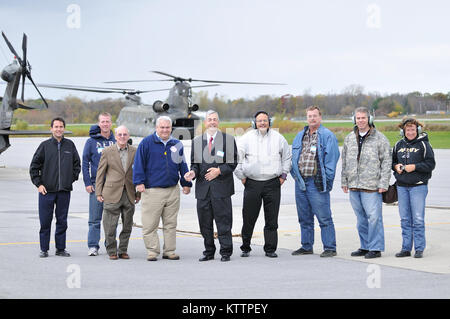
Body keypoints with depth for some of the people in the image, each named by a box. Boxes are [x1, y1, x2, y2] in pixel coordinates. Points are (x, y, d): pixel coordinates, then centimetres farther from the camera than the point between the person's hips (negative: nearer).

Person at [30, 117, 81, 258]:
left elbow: (77, 164, 16)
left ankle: (61, 248, 14)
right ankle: (44, 249, 9)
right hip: (47, 190, -2)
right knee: (45, 221, 1)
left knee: (62, 221, 6)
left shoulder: (70, 145, 6)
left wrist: (73, 178, 4)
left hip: (65, 190, 2)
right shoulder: (45, 145, 1)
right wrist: (38, 184, -5)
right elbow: (34, 166, 2)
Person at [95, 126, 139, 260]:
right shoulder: (107, 151, 2)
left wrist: (138, 193, 8)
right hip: (112, 193, -2)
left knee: (127, 226, 7)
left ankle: (123, 250, 19)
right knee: (110, 226, -2)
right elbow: (100, 173, 3)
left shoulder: (134, 152, 7)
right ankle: (111, 251, 10)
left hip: (129, 194, 2)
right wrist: (98, 192, -2)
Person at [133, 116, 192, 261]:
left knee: (170, 223, 8)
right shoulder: (147, 143, 0)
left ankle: (169, 251, 16)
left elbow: (182, 166, 17)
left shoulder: (177, 145, 11)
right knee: (150, 224, -3)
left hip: (173, 190, 4)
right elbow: (139, 163, -2)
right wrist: (139, 182, -9)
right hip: (152, 190, -3)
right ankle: (152, 251, 6)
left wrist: (186, 183, 14)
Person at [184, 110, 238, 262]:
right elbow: (195, 163, 14)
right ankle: (209, 252, 17)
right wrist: (193, 172, -7)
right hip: (203, 187, 3)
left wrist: (219, 170, -13)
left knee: (223, 221, -2)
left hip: (221, 186, -3)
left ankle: (225, 252, 5)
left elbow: (233, 162, 0)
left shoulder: (228, 139, 3)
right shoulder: (196, 141, 13)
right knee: (205, 222, 6)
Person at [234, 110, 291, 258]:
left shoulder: (278, 138, 7)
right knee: (248, 218, 2)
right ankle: (245, 248, 14)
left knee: (272, 219, 1)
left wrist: (283, 175, 11)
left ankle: (270, 249, 9)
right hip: (252, 184, -1)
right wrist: (241, 176, 4)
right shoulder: (247, 138, 3)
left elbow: (287, 156, 17)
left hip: (273, 184, 1)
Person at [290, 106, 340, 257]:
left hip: (317, 183, -7)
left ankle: (330, 248, -1)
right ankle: (306, 246, 24)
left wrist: (326, 179, -13)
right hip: (300, 182, 7)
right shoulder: (300, 136, 17)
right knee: (304, 218, 14)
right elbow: (293, 157, 21)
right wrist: (295, 173, 9)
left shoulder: (327, 136, -3)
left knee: (324, 218, -6)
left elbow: (331, 159, -9)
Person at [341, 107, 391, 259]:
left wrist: (383, 183, -10)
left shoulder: (380, 138, -2)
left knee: (374, 217, -7)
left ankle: (375, 248, 0)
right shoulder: (349, 139, 14)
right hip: (354, 186, 5)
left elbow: (387, 161, -4)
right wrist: (344, 181, 15)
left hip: (372, 186, -5)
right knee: (361, 218, 11)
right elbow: (345, 161, 21)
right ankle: (365, 246, 19)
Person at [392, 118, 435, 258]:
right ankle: (406, 248, 14)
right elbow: (392, 161, 21)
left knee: (418, 219, -5)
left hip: (418, 186, -5)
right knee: (405, 219, 7)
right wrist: (396, 166, -1)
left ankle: (419, 249, 2)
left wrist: (414, 167, -16)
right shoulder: (399, 145, 11)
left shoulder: (423, 144, -3)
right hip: (401, 186, 5)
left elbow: (431, 164, -7)